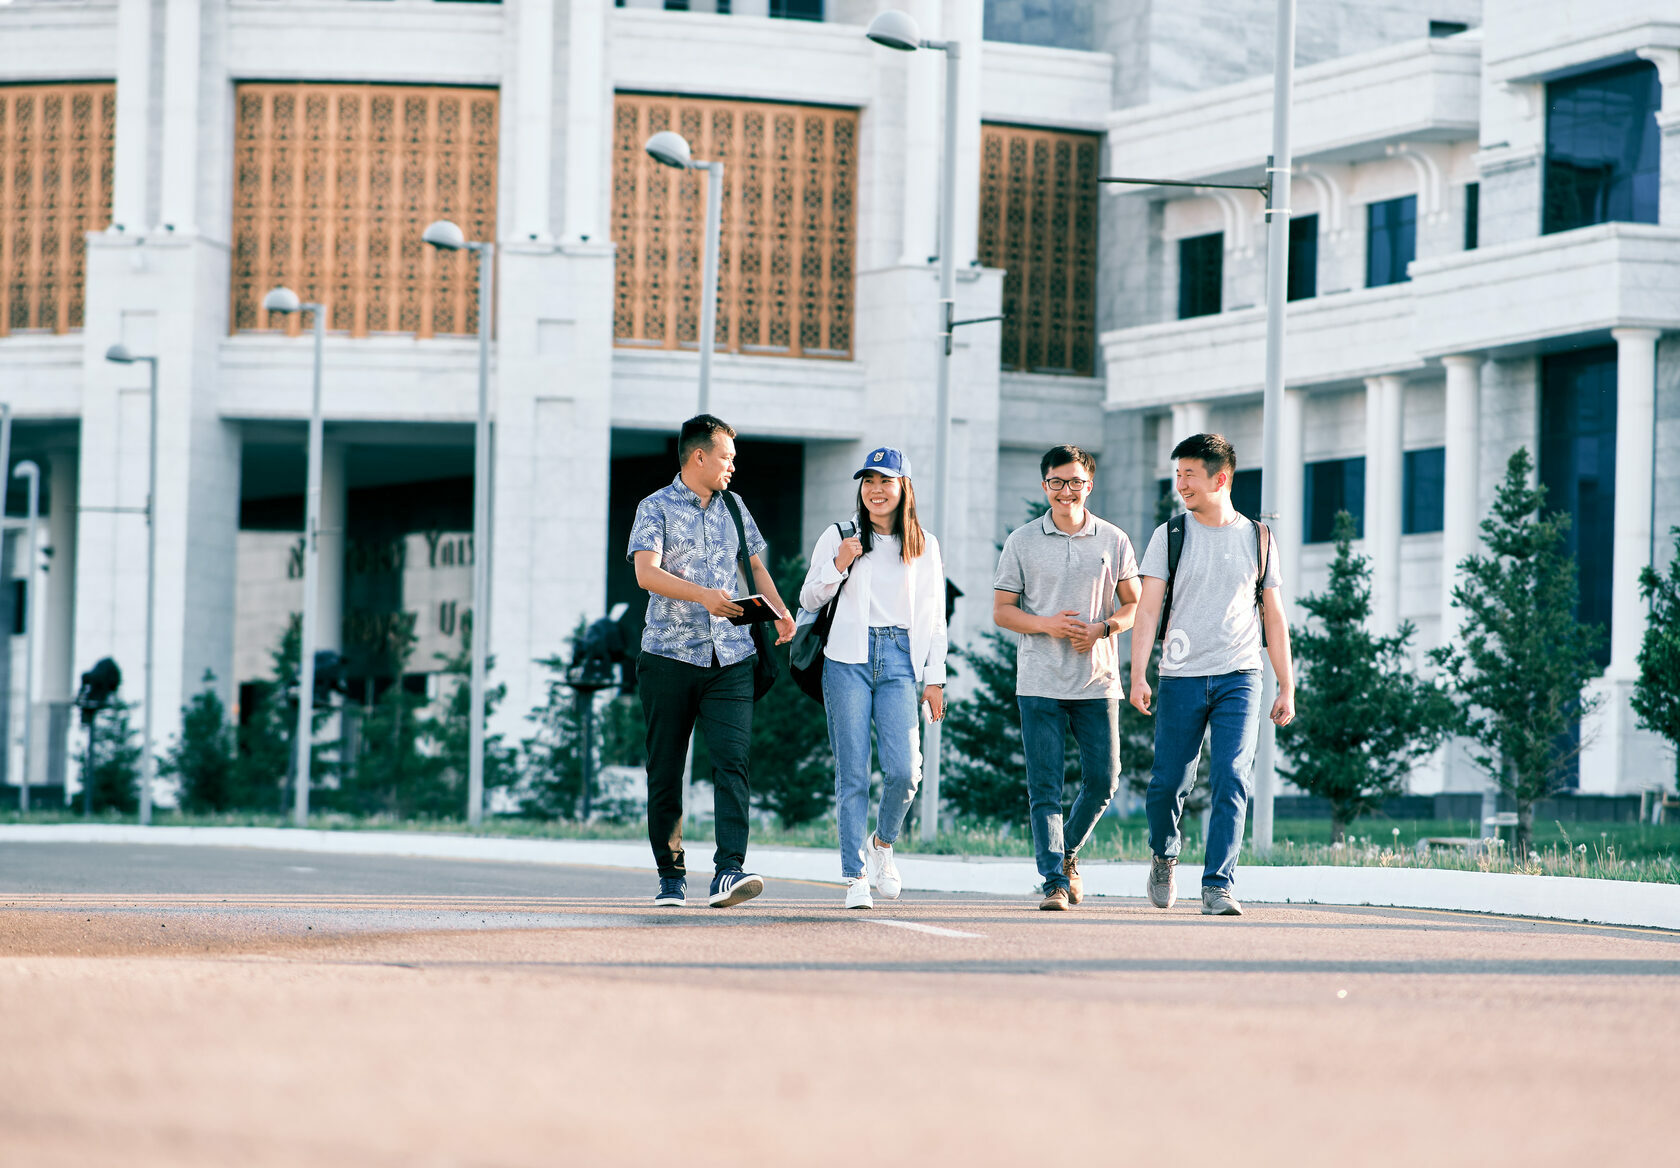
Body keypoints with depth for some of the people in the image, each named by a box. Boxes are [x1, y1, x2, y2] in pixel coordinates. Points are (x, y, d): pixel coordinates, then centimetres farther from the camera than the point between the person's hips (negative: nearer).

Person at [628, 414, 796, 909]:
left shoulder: (733, 508, 17)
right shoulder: (656, 508, 0)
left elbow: (755, 564, 29)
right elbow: (646, 572, -15)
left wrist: (780, 612, 11)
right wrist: (704, 594, -29)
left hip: (730, 657, 3)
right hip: (670, 656, -3)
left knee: (731, 760, -13)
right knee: (665, 770, 3)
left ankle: (729, 872, -21)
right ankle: (671, 875, 14)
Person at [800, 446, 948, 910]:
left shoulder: (924, 546, 11)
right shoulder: (838, 537, 8)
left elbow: (934, 619, 13)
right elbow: (809, 599, 11)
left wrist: (934, 679, 6)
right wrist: (838, 566, -6)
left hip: (900, 662, 0)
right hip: (848, 661, 0)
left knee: (903, 769, -14)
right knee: (853, 774, -4)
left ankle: (883, 844, 14)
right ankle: (855, 877, 2)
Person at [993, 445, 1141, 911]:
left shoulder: (1113, 541, 7)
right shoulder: (1022, 541, 4)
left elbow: (1135, 605, 11)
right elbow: (1001, 611, 4)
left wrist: (1103, 628, -9)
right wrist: (1047, 624, -13)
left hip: (1098, 681, 1)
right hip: (1040, 683, -1)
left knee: (1102, 780, 0)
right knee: (1044, 787, -6)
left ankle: (1068, 852, 25)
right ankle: (1054, 881, -6)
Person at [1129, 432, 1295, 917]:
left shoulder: (1258, 539, 9)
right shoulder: (1170, 535, 5)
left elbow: (1274, 618, 13)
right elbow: (1147, 608, -2)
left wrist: (1287, 689, 8)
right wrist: (1138, 676, -13)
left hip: (1238, 677, 0)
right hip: (1181, 678, 0)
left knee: (1231, 781, -13)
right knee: (1169, 783, 2)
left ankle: (1219, 886, -13)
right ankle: (1164, 854, 32)